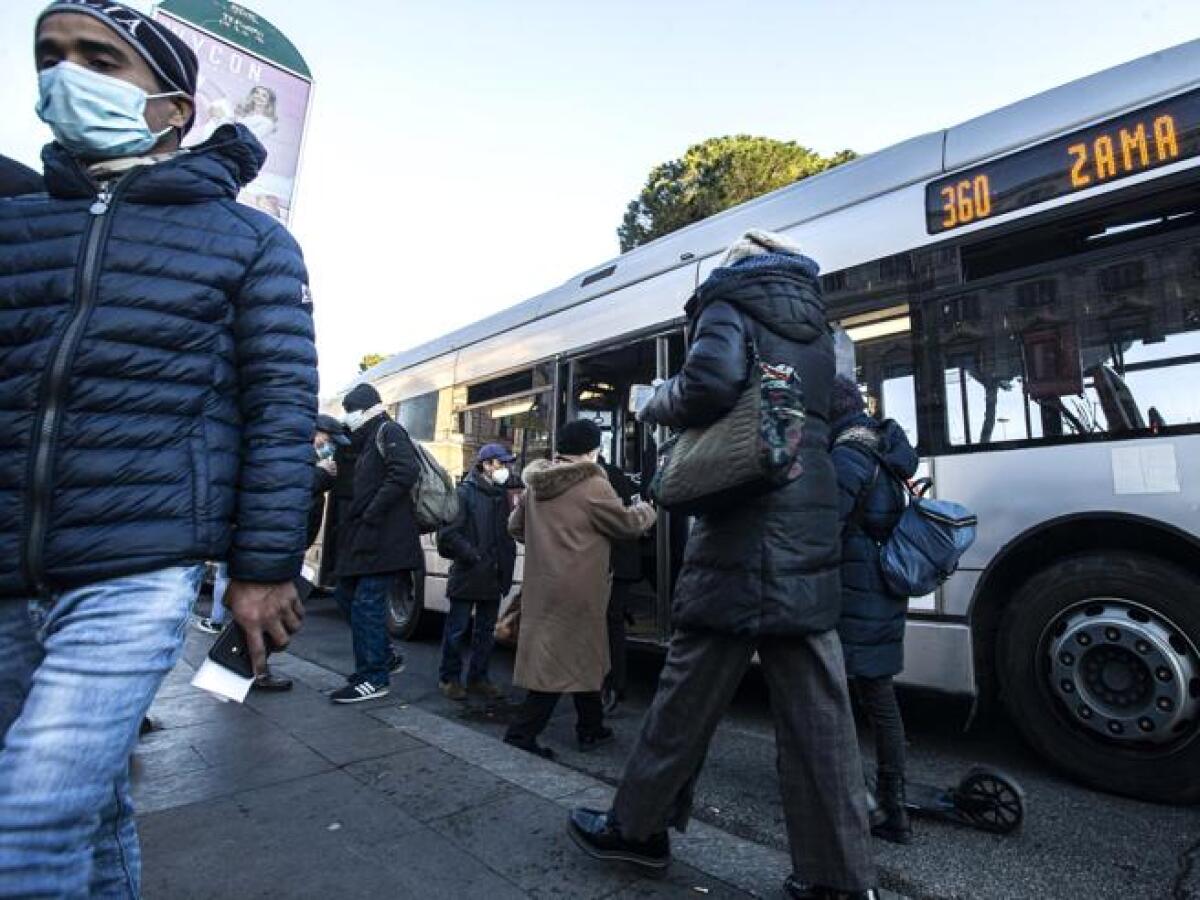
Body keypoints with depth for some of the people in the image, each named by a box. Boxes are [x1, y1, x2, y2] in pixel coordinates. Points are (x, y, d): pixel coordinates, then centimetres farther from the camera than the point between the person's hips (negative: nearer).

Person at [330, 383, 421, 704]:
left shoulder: (388, 431, -6)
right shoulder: (367, 441, 23)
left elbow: (406, 472, -23)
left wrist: (372, 512, -21)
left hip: (384, 539, -10)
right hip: (367, 538, 10)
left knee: (366, 604, -6)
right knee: (347, 595, 15)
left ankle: (374, 678, 6)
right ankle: (385, 657, 26)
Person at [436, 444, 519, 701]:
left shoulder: (502, 494, 11)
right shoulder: (466, 492, -8)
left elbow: (508, 532, 13)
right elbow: (449, 532, -14)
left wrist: (505, 568, 3)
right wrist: (472, 555, -17)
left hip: (493, 576, 6)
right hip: (467, 574, -6)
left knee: (486, 631, 14)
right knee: (457, 629, 6)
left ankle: (478, 678, 26)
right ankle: (449, 678, 21)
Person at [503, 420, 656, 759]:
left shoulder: (536, 486, 7)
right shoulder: (593, 486, -14)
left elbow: (515, 525, 15)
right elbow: (628, 525, -5)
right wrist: (646, 510, 15)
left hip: (542, 586, 8)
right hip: (577, 589, -8)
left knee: (580, 658, 19)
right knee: (565, 661, 3)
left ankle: (591, 729, 32)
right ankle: (521, 733, 5)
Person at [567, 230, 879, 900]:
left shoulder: (731, 306, 3)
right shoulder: (818, 330, 23)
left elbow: (711, 382, -17)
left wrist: (659, 405, 0)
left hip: (743, 542, -6)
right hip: (810, 543, 7)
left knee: (690, 698, 6)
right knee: (818, 713, 10)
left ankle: (636, 827, 24)